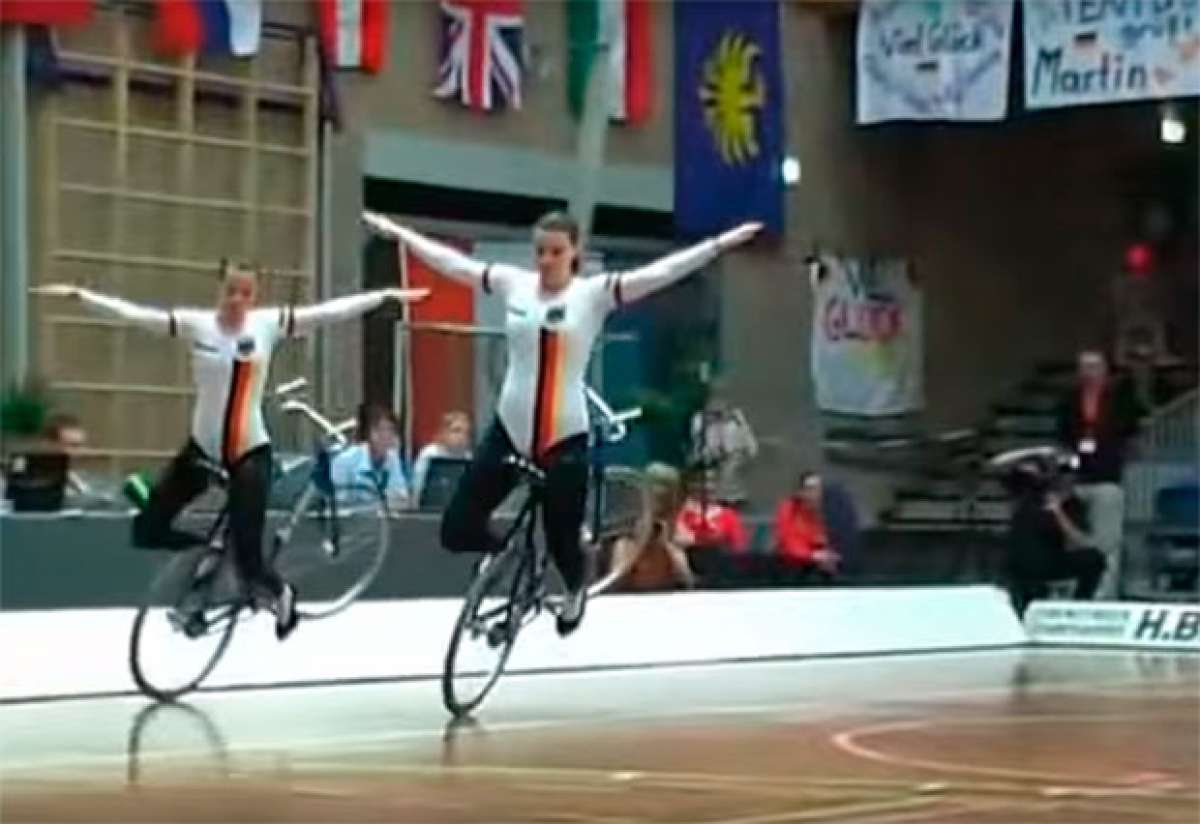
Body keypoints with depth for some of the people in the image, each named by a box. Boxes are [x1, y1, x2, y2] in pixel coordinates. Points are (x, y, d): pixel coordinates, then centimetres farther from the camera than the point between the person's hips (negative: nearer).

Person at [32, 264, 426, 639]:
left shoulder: (269, 323, -5)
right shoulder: (196, 324, -6)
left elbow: (330, 311, -7)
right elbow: (131, 313, -9)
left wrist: (386, 295, -10)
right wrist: (77, 293, -16)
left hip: (251, 452, -2)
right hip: (202, 448, 2)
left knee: (248, 562, -5)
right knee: (147, 531, -4)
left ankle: (281, 594, 30)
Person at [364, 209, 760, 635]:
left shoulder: (595, 293, -7)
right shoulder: (513, 284, 0)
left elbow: (660, 272, -15)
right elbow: (452, 261, 9)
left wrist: (719, 244, -23)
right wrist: (399, 232, 13)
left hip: (565, 437, -3)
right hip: (509, 430, 3)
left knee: (562, 538, 7)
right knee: (457, 529, -2)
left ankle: (575, 589, 45)